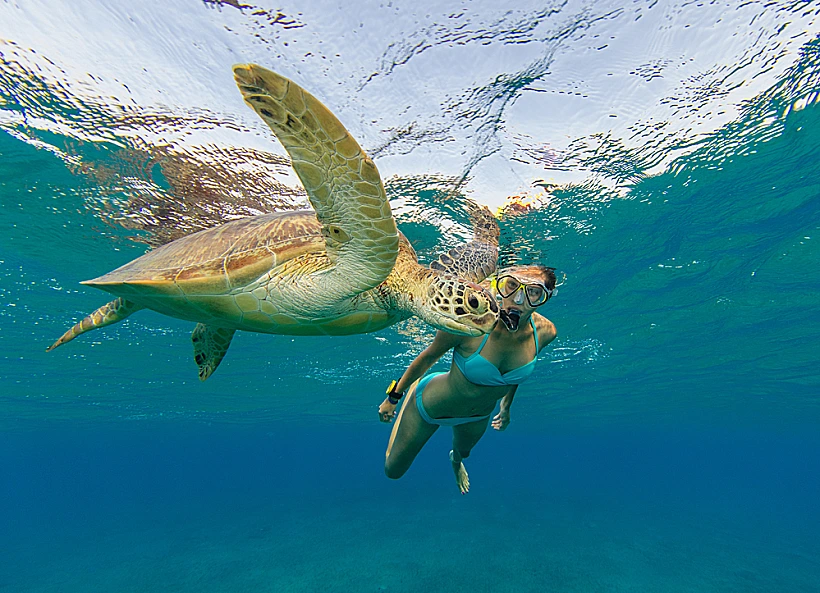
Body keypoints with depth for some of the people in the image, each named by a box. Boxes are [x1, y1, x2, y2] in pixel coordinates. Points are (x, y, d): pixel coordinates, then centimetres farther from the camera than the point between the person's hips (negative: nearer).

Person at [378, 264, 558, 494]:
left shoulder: (545, 331, -24)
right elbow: (429, 356, -20)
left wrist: (506, 405, 15)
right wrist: (393, 397, -7)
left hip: (479, 415, 4)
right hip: (431, 404, -3)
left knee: (462, 452, 37)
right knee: (392, 470, 21)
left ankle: (456, 460, 78)